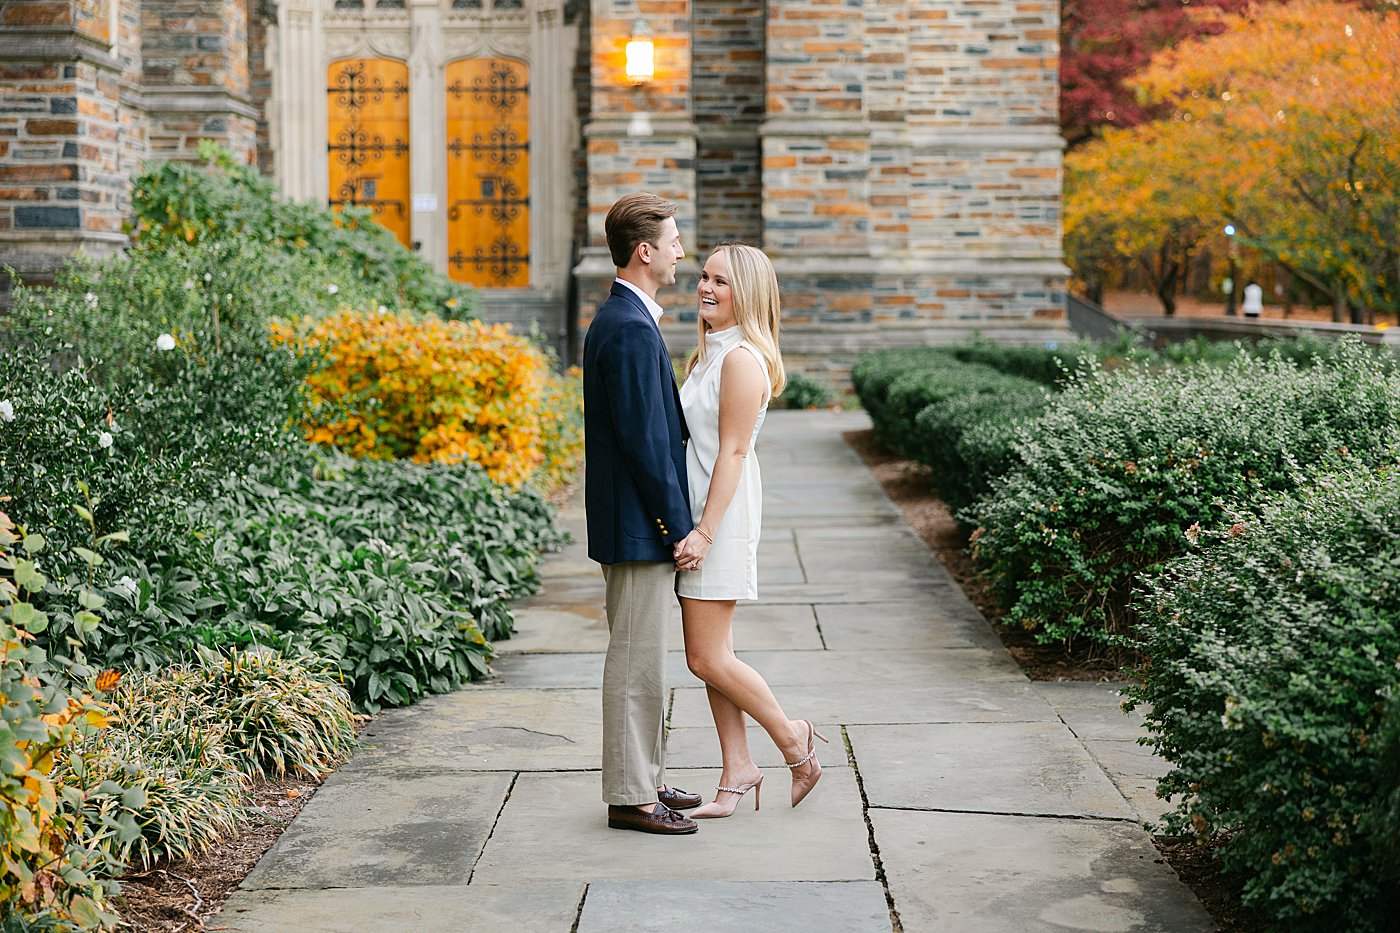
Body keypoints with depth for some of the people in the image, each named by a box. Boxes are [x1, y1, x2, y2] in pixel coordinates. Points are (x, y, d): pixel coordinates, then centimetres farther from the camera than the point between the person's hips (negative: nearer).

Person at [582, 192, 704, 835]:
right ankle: (629, 798, 5)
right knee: (637, 661, -3)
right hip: (640, 524, -11)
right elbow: (644, 440, -21)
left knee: (640, 659, 17)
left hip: (636, 522, 11)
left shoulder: (617, 319, 14)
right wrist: (679, 528, -17)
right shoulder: (632, 329, -19)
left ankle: (645, 779, 27)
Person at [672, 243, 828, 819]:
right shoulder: (709, 353, 15)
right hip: (695, 510, 10)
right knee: (711, 654, 10)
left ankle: (793, 739, 11)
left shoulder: (743, 358, -14)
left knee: (707, 657, -6)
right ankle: (738, 771, 16)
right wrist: (697, 529, 15)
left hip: (723, 513, -10)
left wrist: (705, 531, -20)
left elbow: (733, 452, -18)